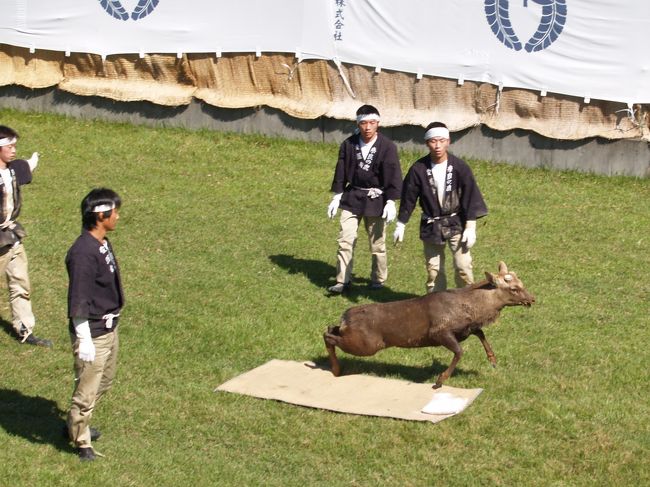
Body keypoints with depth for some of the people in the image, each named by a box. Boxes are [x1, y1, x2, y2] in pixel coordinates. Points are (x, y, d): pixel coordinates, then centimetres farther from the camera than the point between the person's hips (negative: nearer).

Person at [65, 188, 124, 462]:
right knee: (87, 389, 4)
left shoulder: (102, 244, 5)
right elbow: (78, 303, -23)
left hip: (109, 328, 10)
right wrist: (84, 340, -22)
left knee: (104, 382, 23)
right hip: (92, 333, -10)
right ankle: (81, 442, 21)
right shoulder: (83, 252, -25)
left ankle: (77, 425, 41)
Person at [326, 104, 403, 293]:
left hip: (376, 199, -2)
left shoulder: (387, 147, -11)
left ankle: (378, 280, 24)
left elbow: (393, 175, -10)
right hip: (352, 197, 2)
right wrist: (336, 197, 4)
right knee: (345, 240, -3)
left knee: (377, 244, 8)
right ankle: (343, 281, 4)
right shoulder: (349, 144, -3)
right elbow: (341, 171, 5)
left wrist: (390, 202, -15)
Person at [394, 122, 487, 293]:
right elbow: (408, 197, 0)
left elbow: (470, 196, -7)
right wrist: (400, 225, 5)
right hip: (431, 226, 1)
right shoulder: (419, 169, -10)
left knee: (463, 266, -11)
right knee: (434, 270, 6)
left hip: (456, 223, -1)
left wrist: (470, 227, -9)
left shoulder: (459, 167, -12)